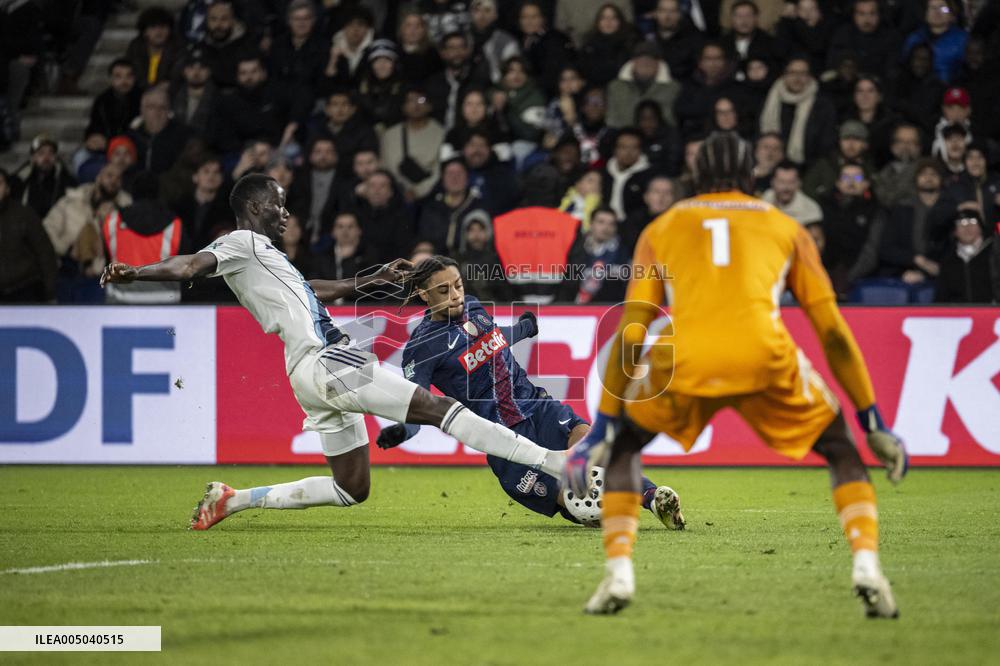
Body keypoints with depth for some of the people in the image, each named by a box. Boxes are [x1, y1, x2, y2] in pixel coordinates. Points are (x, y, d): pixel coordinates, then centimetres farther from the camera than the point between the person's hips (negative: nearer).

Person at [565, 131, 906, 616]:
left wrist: (602, 426, 18)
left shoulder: (661, 229, 26)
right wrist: (873, 423, 23)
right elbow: (833, 332, 20)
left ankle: (618, 574, 10)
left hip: (684, 358, 0)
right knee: (839, 449, 23)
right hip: (765, 356, 0)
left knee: (621, 446, 27)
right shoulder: (785, 228, 26)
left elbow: (631, 334, 17)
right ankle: (867, 565, 1)